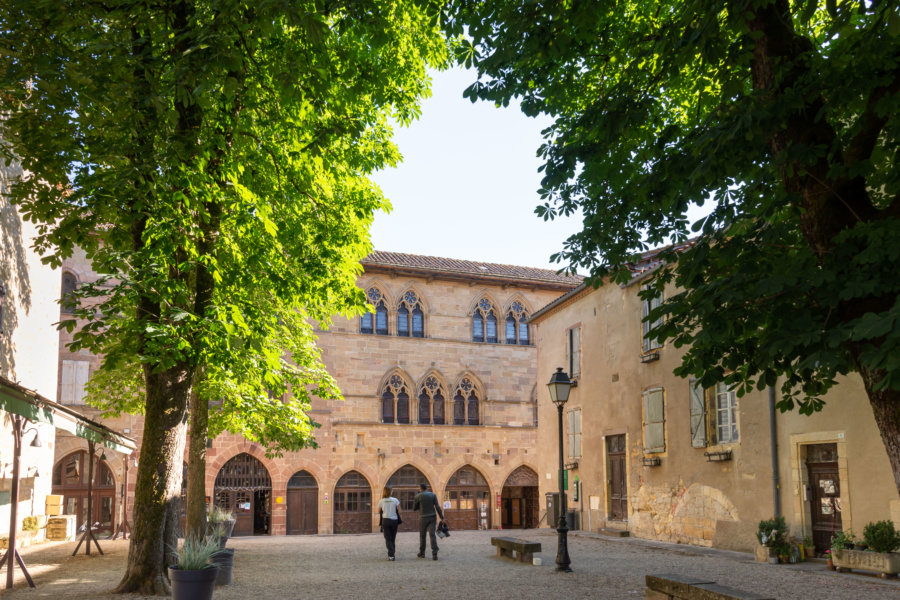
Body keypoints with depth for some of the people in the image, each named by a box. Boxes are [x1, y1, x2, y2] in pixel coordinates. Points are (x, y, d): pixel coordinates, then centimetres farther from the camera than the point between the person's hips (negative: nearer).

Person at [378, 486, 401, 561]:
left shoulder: (381, 501, -2)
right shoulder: (395, 500, -3)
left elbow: (379, 511, 9)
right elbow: (399, 511, -3)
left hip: (385, 520, -1)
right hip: (394, 521, 1)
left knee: (388, 539, 0)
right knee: (393, 539, 13)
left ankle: (391, 555, -15)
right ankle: (391, 554, 19)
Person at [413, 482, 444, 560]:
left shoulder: (418, 496, -3)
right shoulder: (433, 495, 1)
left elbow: (414, 508, 3)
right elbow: (437, 507, -5)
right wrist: (442, 517, -4)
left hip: (423, 518, -1)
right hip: (432, 517, 1)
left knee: (422, 535, 15)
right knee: (432, 535, -3)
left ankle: (422, 553, 26)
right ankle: (434, 554, -15)